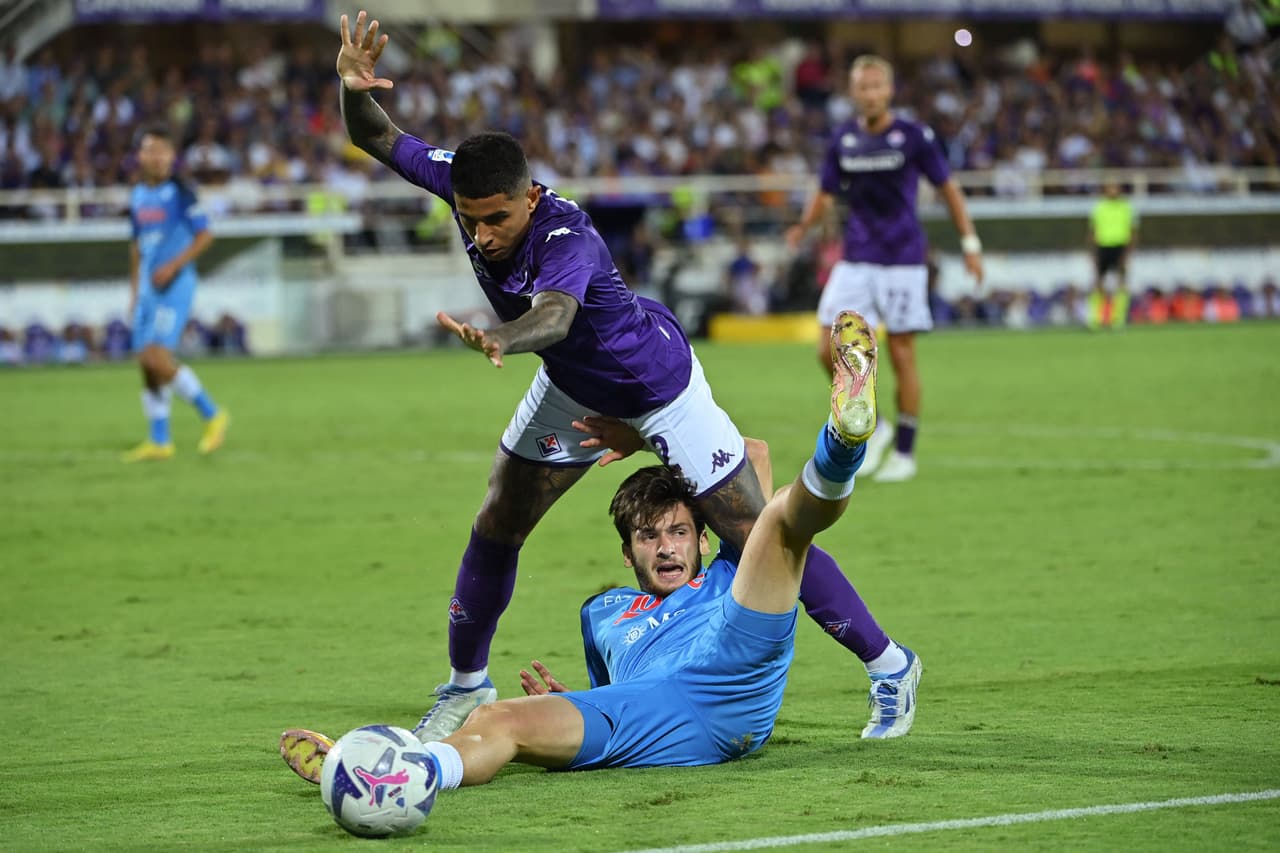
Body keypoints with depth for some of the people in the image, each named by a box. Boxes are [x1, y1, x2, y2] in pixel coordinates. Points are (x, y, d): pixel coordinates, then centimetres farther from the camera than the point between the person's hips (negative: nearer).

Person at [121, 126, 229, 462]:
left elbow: (205, 235, -11)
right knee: (146, 362, 4)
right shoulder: (138, 196, 12)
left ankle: (212, 415, -2)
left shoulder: (179, 192, -8)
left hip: (174, 284, -7)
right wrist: (134, 289, 19)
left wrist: (174, 265, -19)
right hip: (148, 289, 7)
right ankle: (160, 441, 12)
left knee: (158, 358, -17)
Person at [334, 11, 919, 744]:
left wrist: (499, 341, -83)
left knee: (759, 537, -5)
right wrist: (355, 90, -35)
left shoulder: (568, 237, -41)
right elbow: (377, 138, -11)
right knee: (495, 530, 6)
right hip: (573, 389, 6)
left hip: (658, 387, -6)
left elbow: (554, 315, -61)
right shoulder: (464, 182, -22)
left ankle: (888, 665, 10)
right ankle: (467, 685, 28)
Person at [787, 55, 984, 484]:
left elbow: (948, 188, 1)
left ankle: (905, 452, 10)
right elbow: (824, 195, 9)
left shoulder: (914, 137, -6)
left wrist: (970, 243, -2)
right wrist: (804, 226, -11)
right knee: (831, 351, -6)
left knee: (901, 354, -1)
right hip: (856, 261, 4)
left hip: (903, 260, -4)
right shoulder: (842, 140, 5)